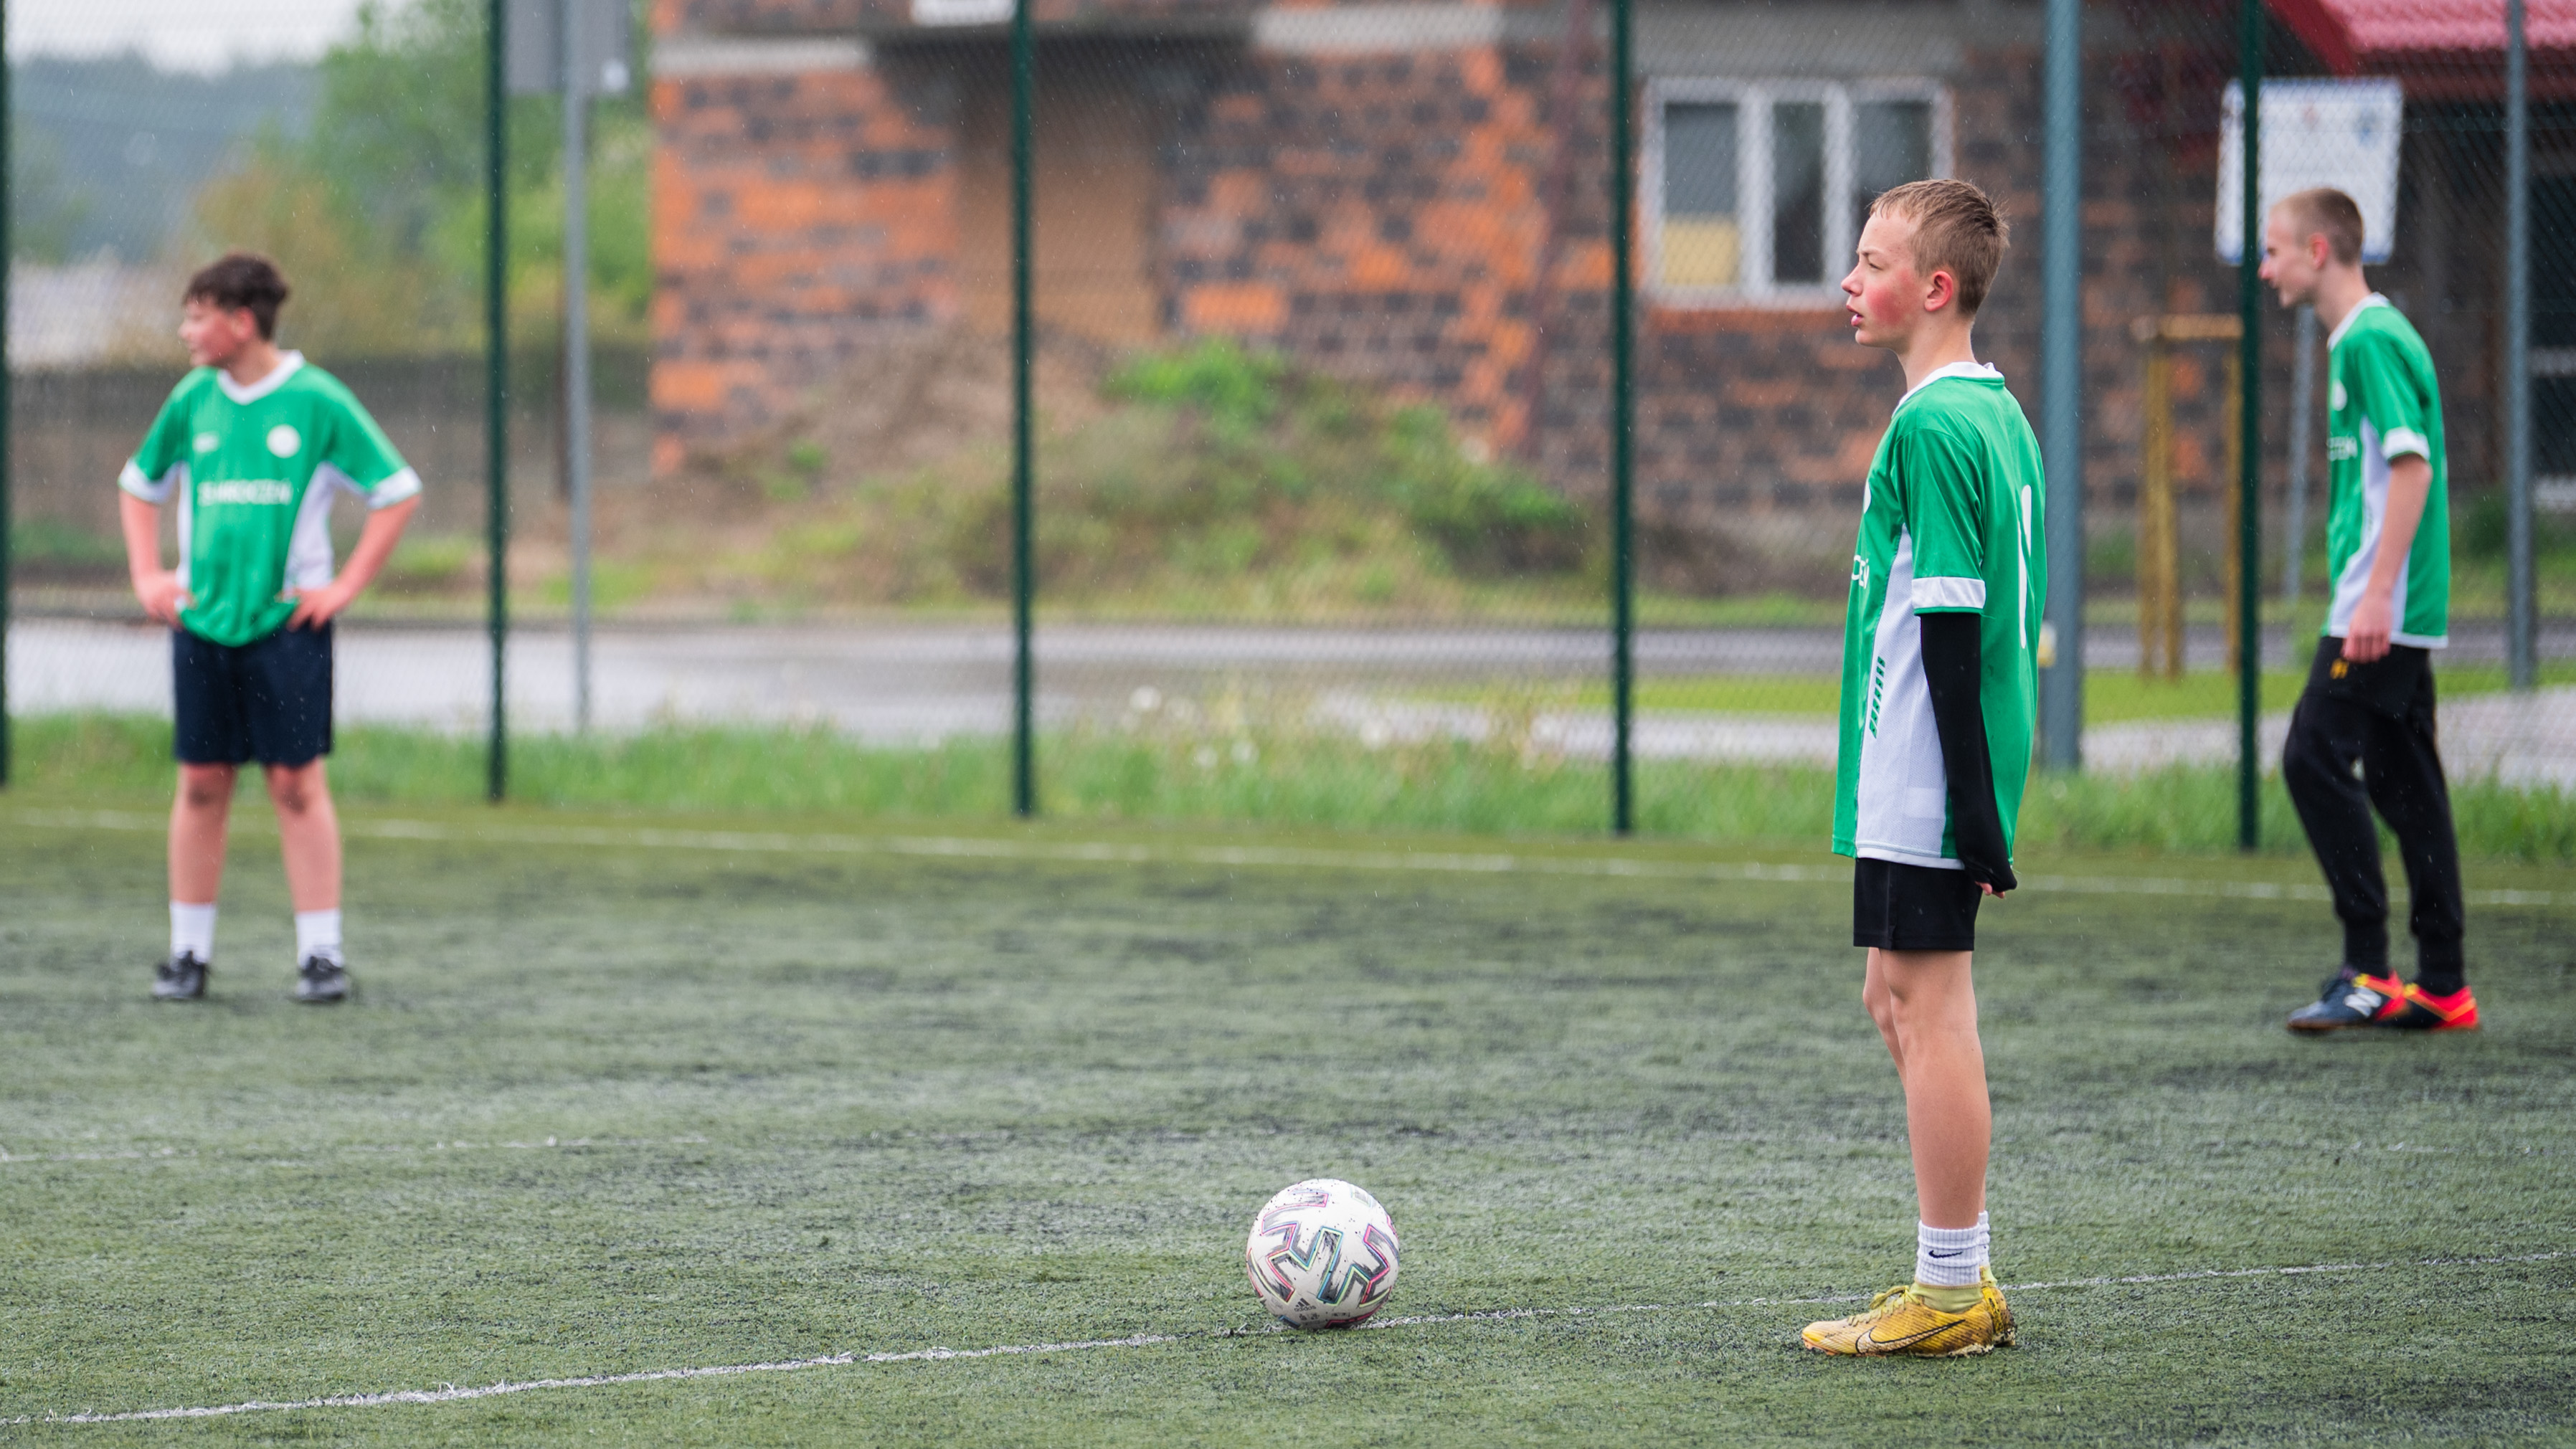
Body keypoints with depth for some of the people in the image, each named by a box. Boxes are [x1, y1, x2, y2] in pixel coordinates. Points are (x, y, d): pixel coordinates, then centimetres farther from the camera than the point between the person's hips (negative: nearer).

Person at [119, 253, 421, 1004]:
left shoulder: (316, 401, -6)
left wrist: (344, 587, -5)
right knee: (201, 784, 5)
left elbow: (399, 493, -2)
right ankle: (189, 951, 12)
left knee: (297, 783, -4)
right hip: (201, 620, 4)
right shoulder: (192, 401, 6)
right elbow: (140, 485, 22)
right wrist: (146, 576, 11)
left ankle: (321, 954, 0)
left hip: (288, 622, -4)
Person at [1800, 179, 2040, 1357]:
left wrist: (1969, 806, -21)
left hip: (1921, 779, -10)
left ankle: (1950, 1292, -3)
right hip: (1925, 785, 10)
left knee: (1931, 1008, -6)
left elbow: (1952, 628, -19)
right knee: (1901, 999, 15)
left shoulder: (1931, 428, -16)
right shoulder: (1997, 413, 15)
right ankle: (1959, 1286, 18)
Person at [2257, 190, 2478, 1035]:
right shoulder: (2366, 339, 18)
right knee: (2403, 778, 9)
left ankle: (2368, 971, -12)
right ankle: (2442, 987, 10)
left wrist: (2377, 591, -24)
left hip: (2380, 612, -10)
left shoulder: (2371, 341, -12)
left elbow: (2413, 467, -20)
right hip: (2405, 615, 10)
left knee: (2316, 757, -11)